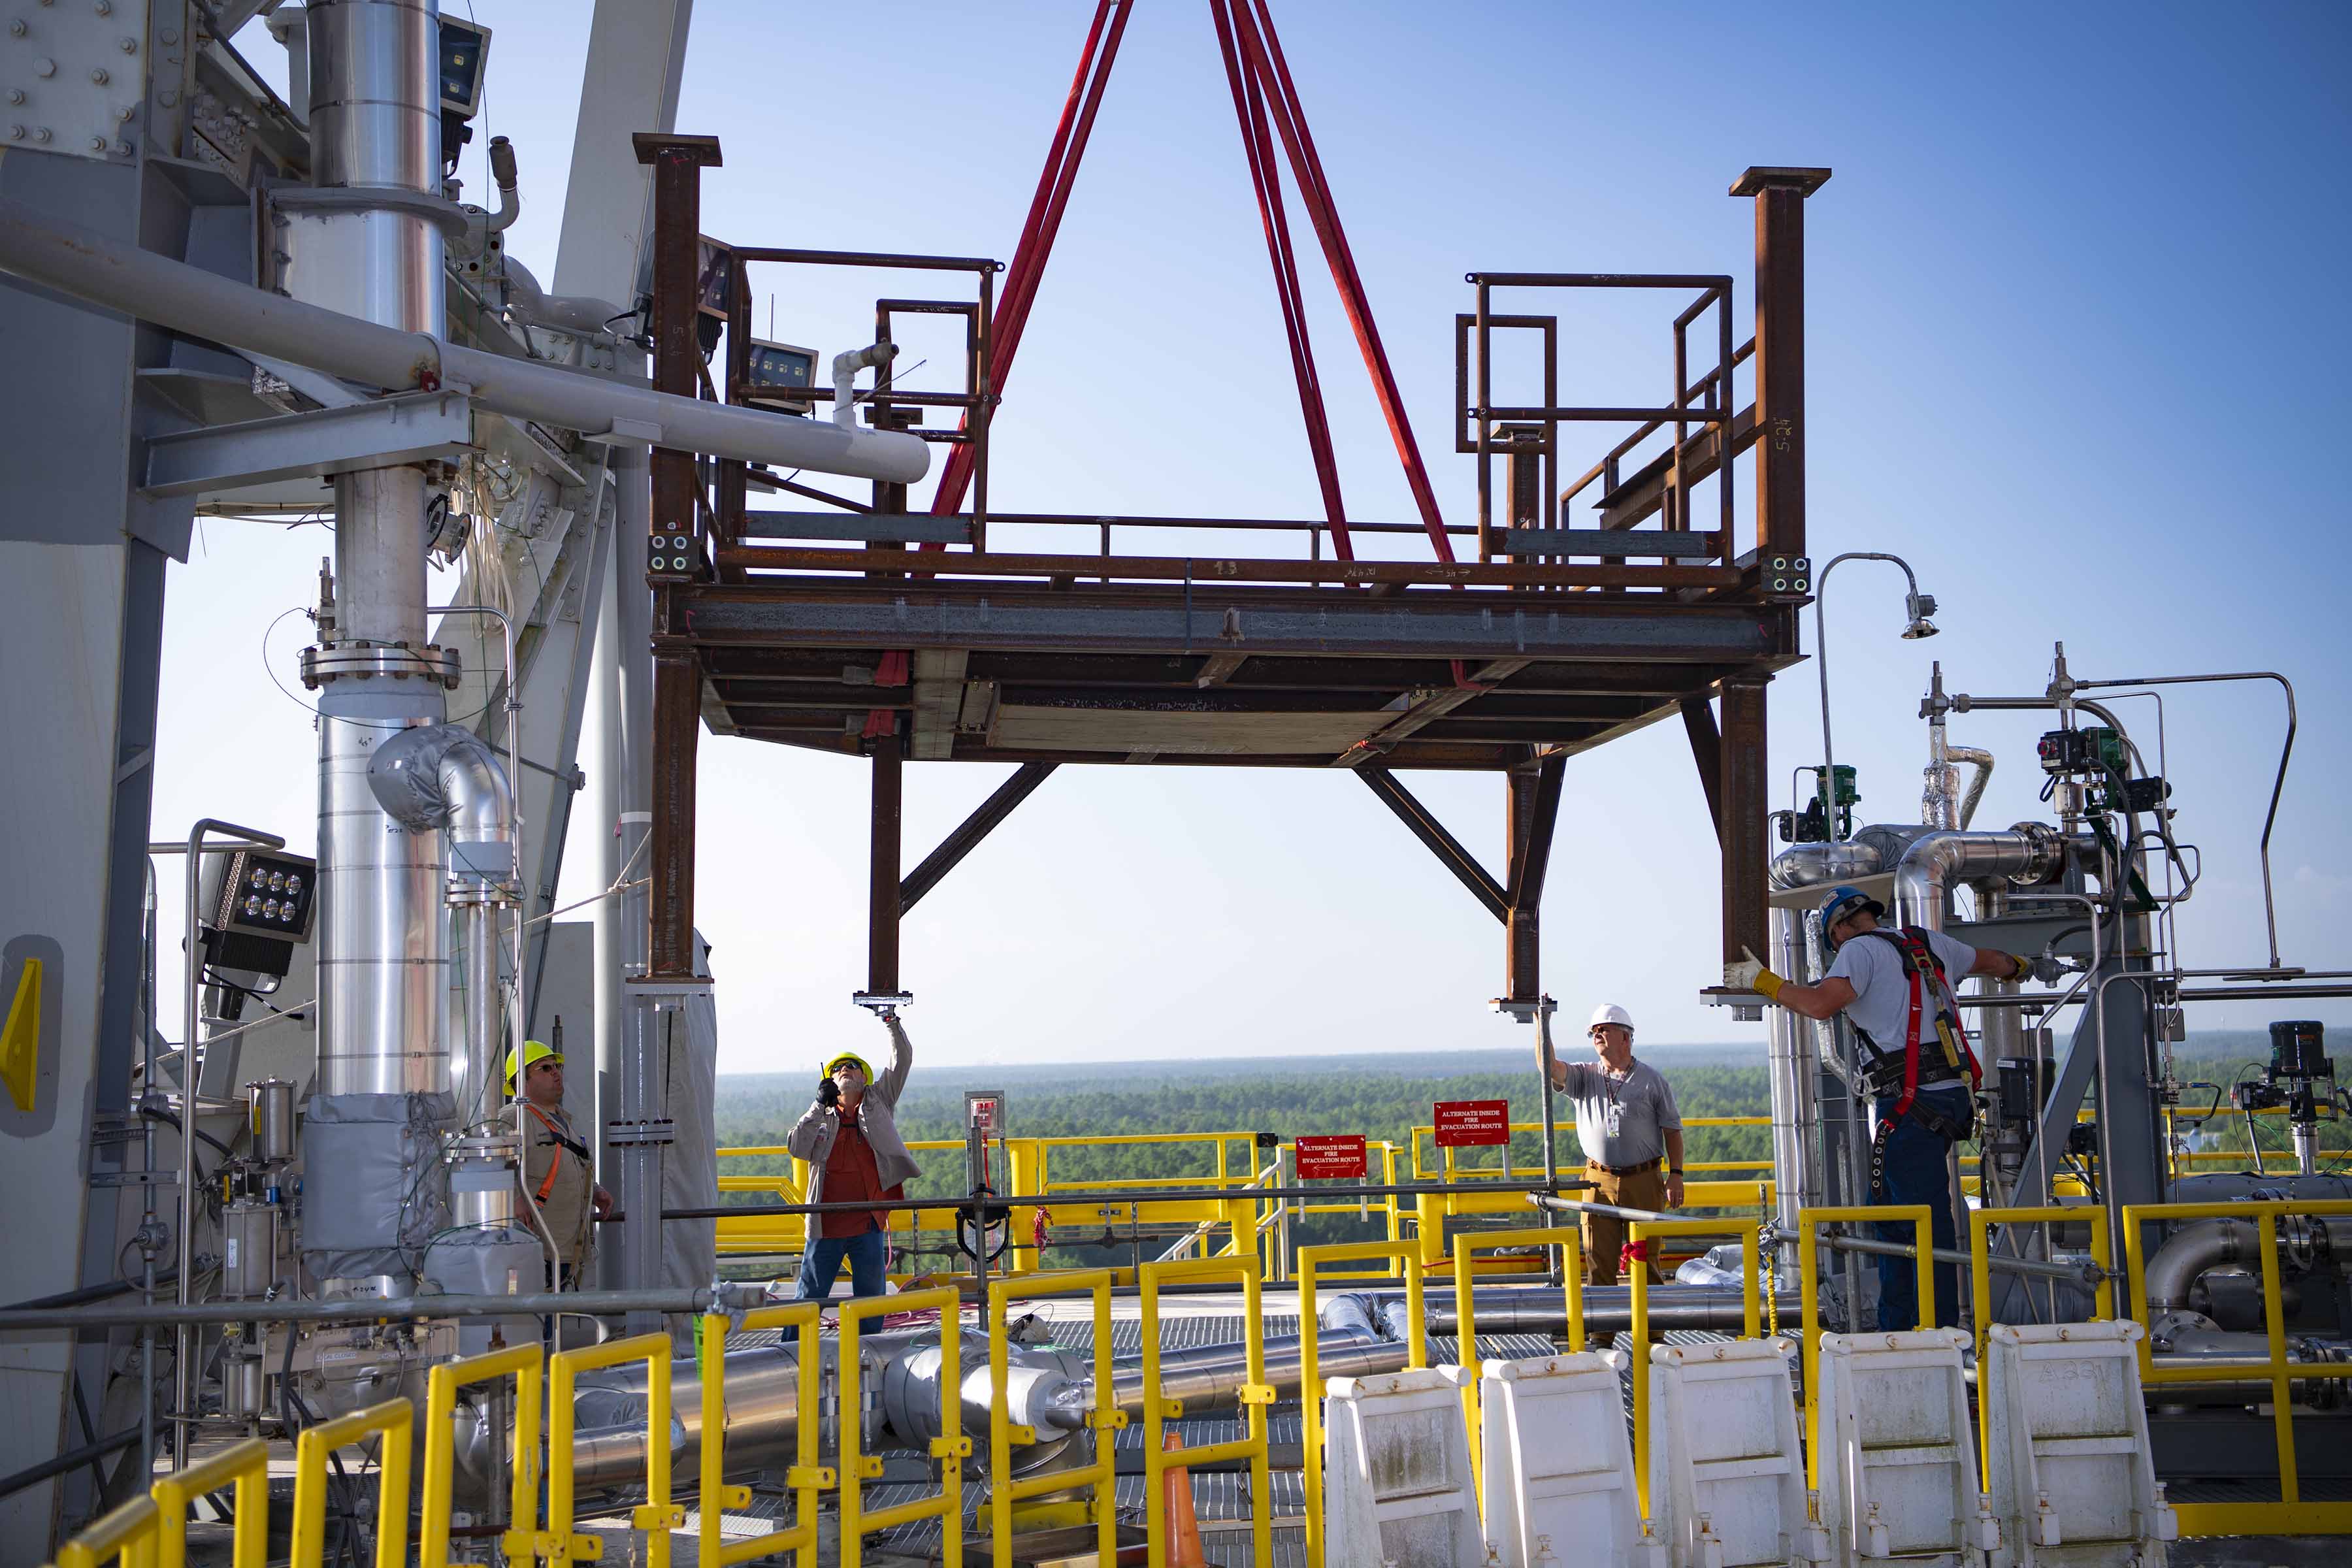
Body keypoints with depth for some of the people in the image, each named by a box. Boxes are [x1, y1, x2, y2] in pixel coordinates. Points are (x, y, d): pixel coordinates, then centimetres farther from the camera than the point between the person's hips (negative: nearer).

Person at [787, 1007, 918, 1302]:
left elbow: (902, 1061, 3)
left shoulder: (878, 1103, 10)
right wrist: (820, 1105, -10)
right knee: (810, 1297, 4)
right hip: (826, 1226, 0)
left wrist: (892, 1022, -5)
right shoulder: (821, 1118, 11)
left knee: (870, 1299, 5)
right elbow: (796, 1146, -6)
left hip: (868, 1224, 0)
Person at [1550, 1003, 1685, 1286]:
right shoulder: (1584, 1077, 9)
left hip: (1644, 1181, -2)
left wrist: (1675, 1174, -1)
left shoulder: (1652, 1079, 4)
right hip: (1598, 1181, 2)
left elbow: (1672, 1129, 6)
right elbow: (1550, 1067, -8)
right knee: (1599, 1261, -1)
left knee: (1645, 1260, 2)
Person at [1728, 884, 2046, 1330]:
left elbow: (1822, 1005, -18)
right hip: (1953, 1092, 8)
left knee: (1927, 1222, -8)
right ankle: (1896, 1330, 18)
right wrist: (2022, 967, 59)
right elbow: (1987, 960, 38)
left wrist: (1763, 981, -6)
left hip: (1913, 1101, -8)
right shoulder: (1927, 942, 20)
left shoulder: (1861, 949, -3)